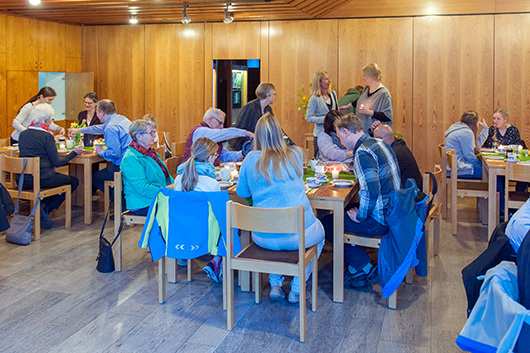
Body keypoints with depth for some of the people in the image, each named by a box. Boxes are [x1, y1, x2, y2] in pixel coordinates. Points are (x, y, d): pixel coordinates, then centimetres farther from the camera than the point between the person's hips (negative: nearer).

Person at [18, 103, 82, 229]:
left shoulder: (23, 134, 8)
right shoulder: (47, 136, -12)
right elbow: (57, 162, -11)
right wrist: (74, 152, 1)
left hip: (23, 180, 7)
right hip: (43, 180, -7)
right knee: (74, 181, 13)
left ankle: (41, 206, 13)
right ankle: (45, 208, 0)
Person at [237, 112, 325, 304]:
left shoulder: (251, 159, -3)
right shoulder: (296, 154, 1)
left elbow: (242, 192, 11)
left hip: (264, 237, 2)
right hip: (298, 235, -1)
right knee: (319, 232, 33)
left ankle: (275, 285, 30)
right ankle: (297, 288, 25)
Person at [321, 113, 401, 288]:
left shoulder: (362, 152, -21)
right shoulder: (380, 143, 10)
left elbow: (371, 191, -31)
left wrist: (360, 216, -16)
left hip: (380, 220, -10)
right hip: (393, 212, 10)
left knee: (327, 224, -1)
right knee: (342, 211, 23)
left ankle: (365, 269, 9)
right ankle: (354, 267, 23)